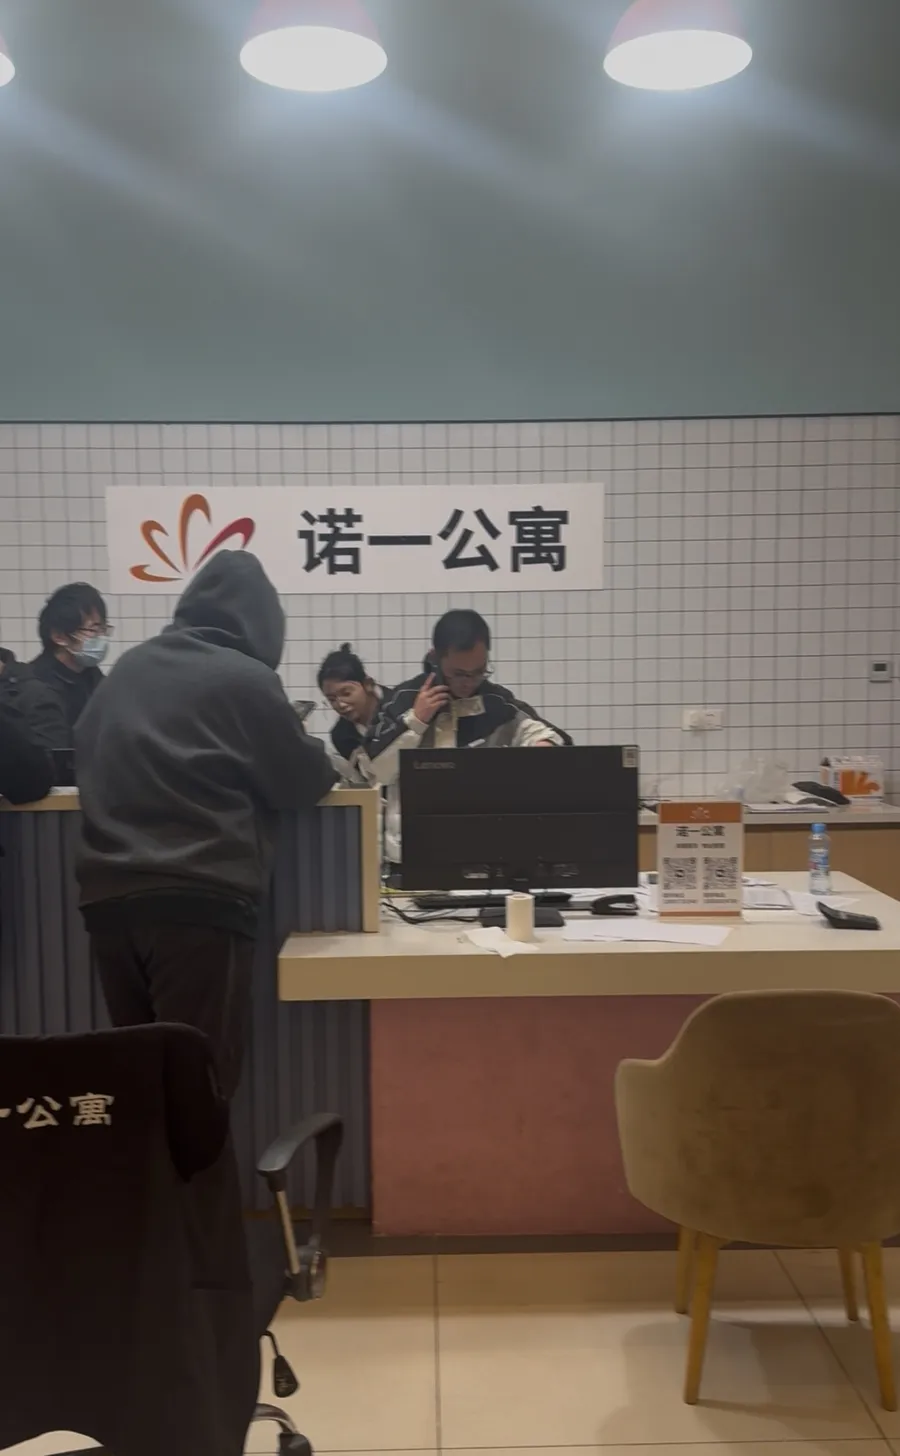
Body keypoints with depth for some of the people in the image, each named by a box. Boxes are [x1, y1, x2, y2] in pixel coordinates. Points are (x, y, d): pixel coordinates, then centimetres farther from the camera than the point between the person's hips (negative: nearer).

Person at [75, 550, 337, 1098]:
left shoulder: (128, 669, 16)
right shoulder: (245, 677, -1)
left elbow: (86, 754, 30)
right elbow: (304, 783, 3)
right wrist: (314, 754, 23)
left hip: (108, 893, 6)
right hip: (198, 899, -6)